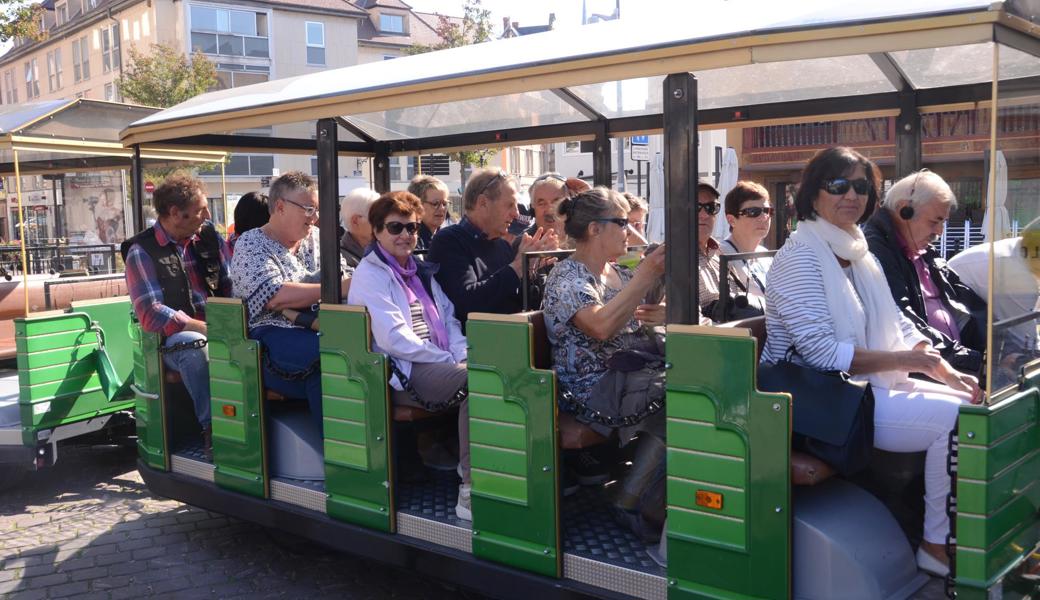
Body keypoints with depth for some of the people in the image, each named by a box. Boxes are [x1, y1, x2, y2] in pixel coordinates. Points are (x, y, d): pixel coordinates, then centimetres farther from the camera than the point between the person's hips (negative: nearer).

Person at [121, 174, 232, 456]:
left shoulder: (210, 237, 10)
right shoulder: (141, 252, -5)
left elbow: (234, 284, 8)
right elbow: (151, 315, -13)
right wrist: (207, 327, -20)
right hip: (173, 338, -4)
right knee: (195, 347, -37)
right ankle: (213, 428, -26)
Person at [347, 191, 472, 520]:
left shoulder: (421, 271, 22)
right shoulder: (370, 273, -2)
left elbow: (449, 319, 19)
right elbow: (393, 338, -14)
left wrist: (462, 354, -2)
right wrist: (450, 360, -13)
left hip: (438, 365, 7)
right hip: (400, 372, -7)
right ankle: (471, 491, -27)